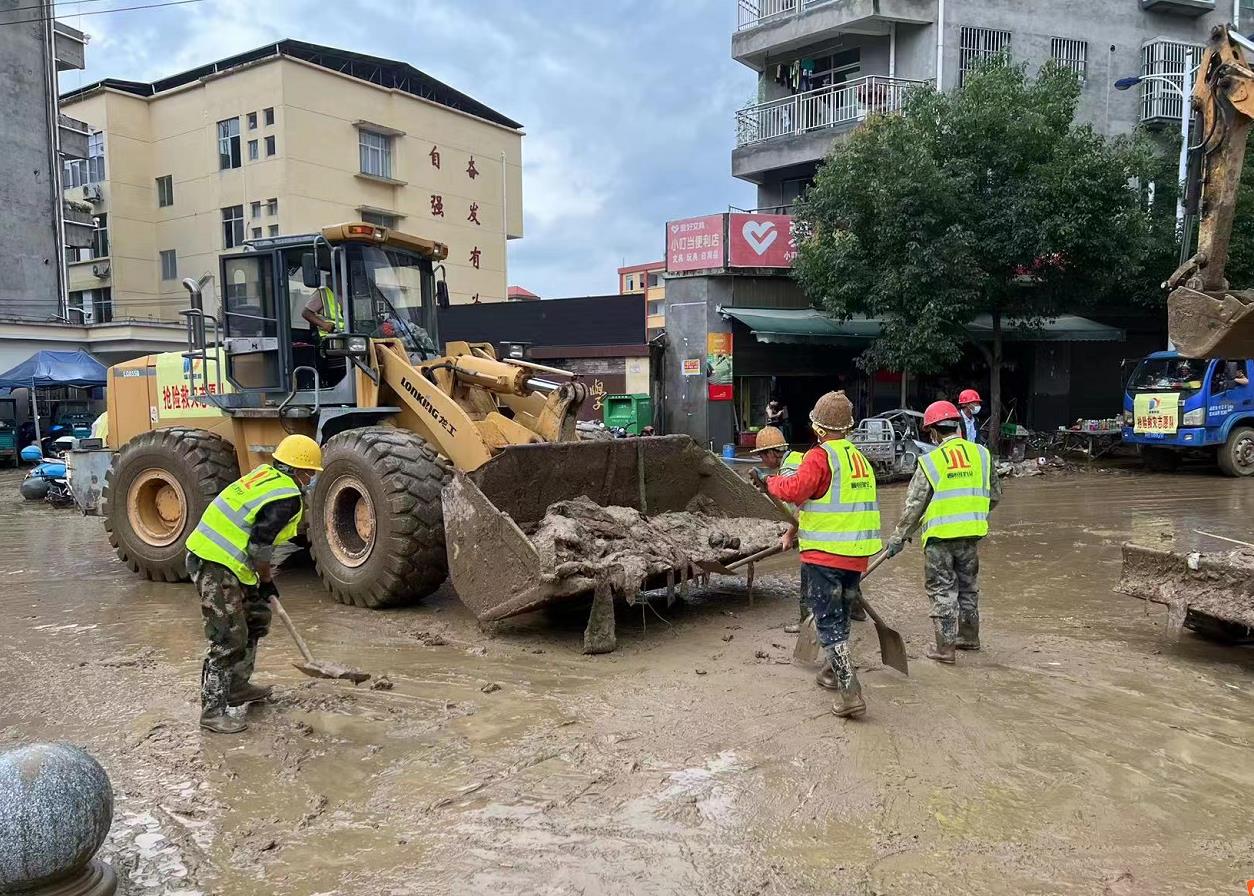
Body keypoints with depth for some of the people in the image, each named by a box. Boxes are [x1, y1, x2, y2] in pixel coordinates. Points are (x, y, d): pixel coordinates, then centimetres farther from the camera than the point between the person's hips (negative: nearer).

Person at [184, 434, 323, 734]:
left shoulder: (265, 474, 12)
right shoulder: (287, 497, -15)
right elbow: (260, 547, -17)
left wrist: (261, 578, 21)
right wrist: (266, 581, 2)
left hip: (208, 551, 10)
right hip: (216, 567, -10)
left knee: (257, 616, 21)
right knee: (229, 639, -5)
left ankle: (238, 686, 32)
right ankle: (212, 712, 2)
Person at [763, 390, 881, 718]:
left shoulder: (820, 456, -14)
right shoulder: (860, 458, 11)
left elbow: (795, 491, -26)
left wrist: (773, 482, -3)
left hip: (824, 555, -8)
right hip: (857, 554, 8)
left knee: (829, 623, -3)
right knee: (840, 616, 24)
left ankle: (851, 693, -9)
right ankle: (835, 671, 40)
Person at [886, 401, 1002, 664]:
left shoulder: (930, 461, -10)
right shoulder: (981, 454, 2)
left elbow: (914, 504, -8)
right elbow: (995, 494, 11)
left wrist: (898, 537, -1)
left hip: (940, 536, -4)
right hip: (971, 534, 4)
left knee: (943, 590, 5)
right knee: (968, 587, 20)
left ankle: (945, 647, 6)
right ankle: (969, 637, 35)